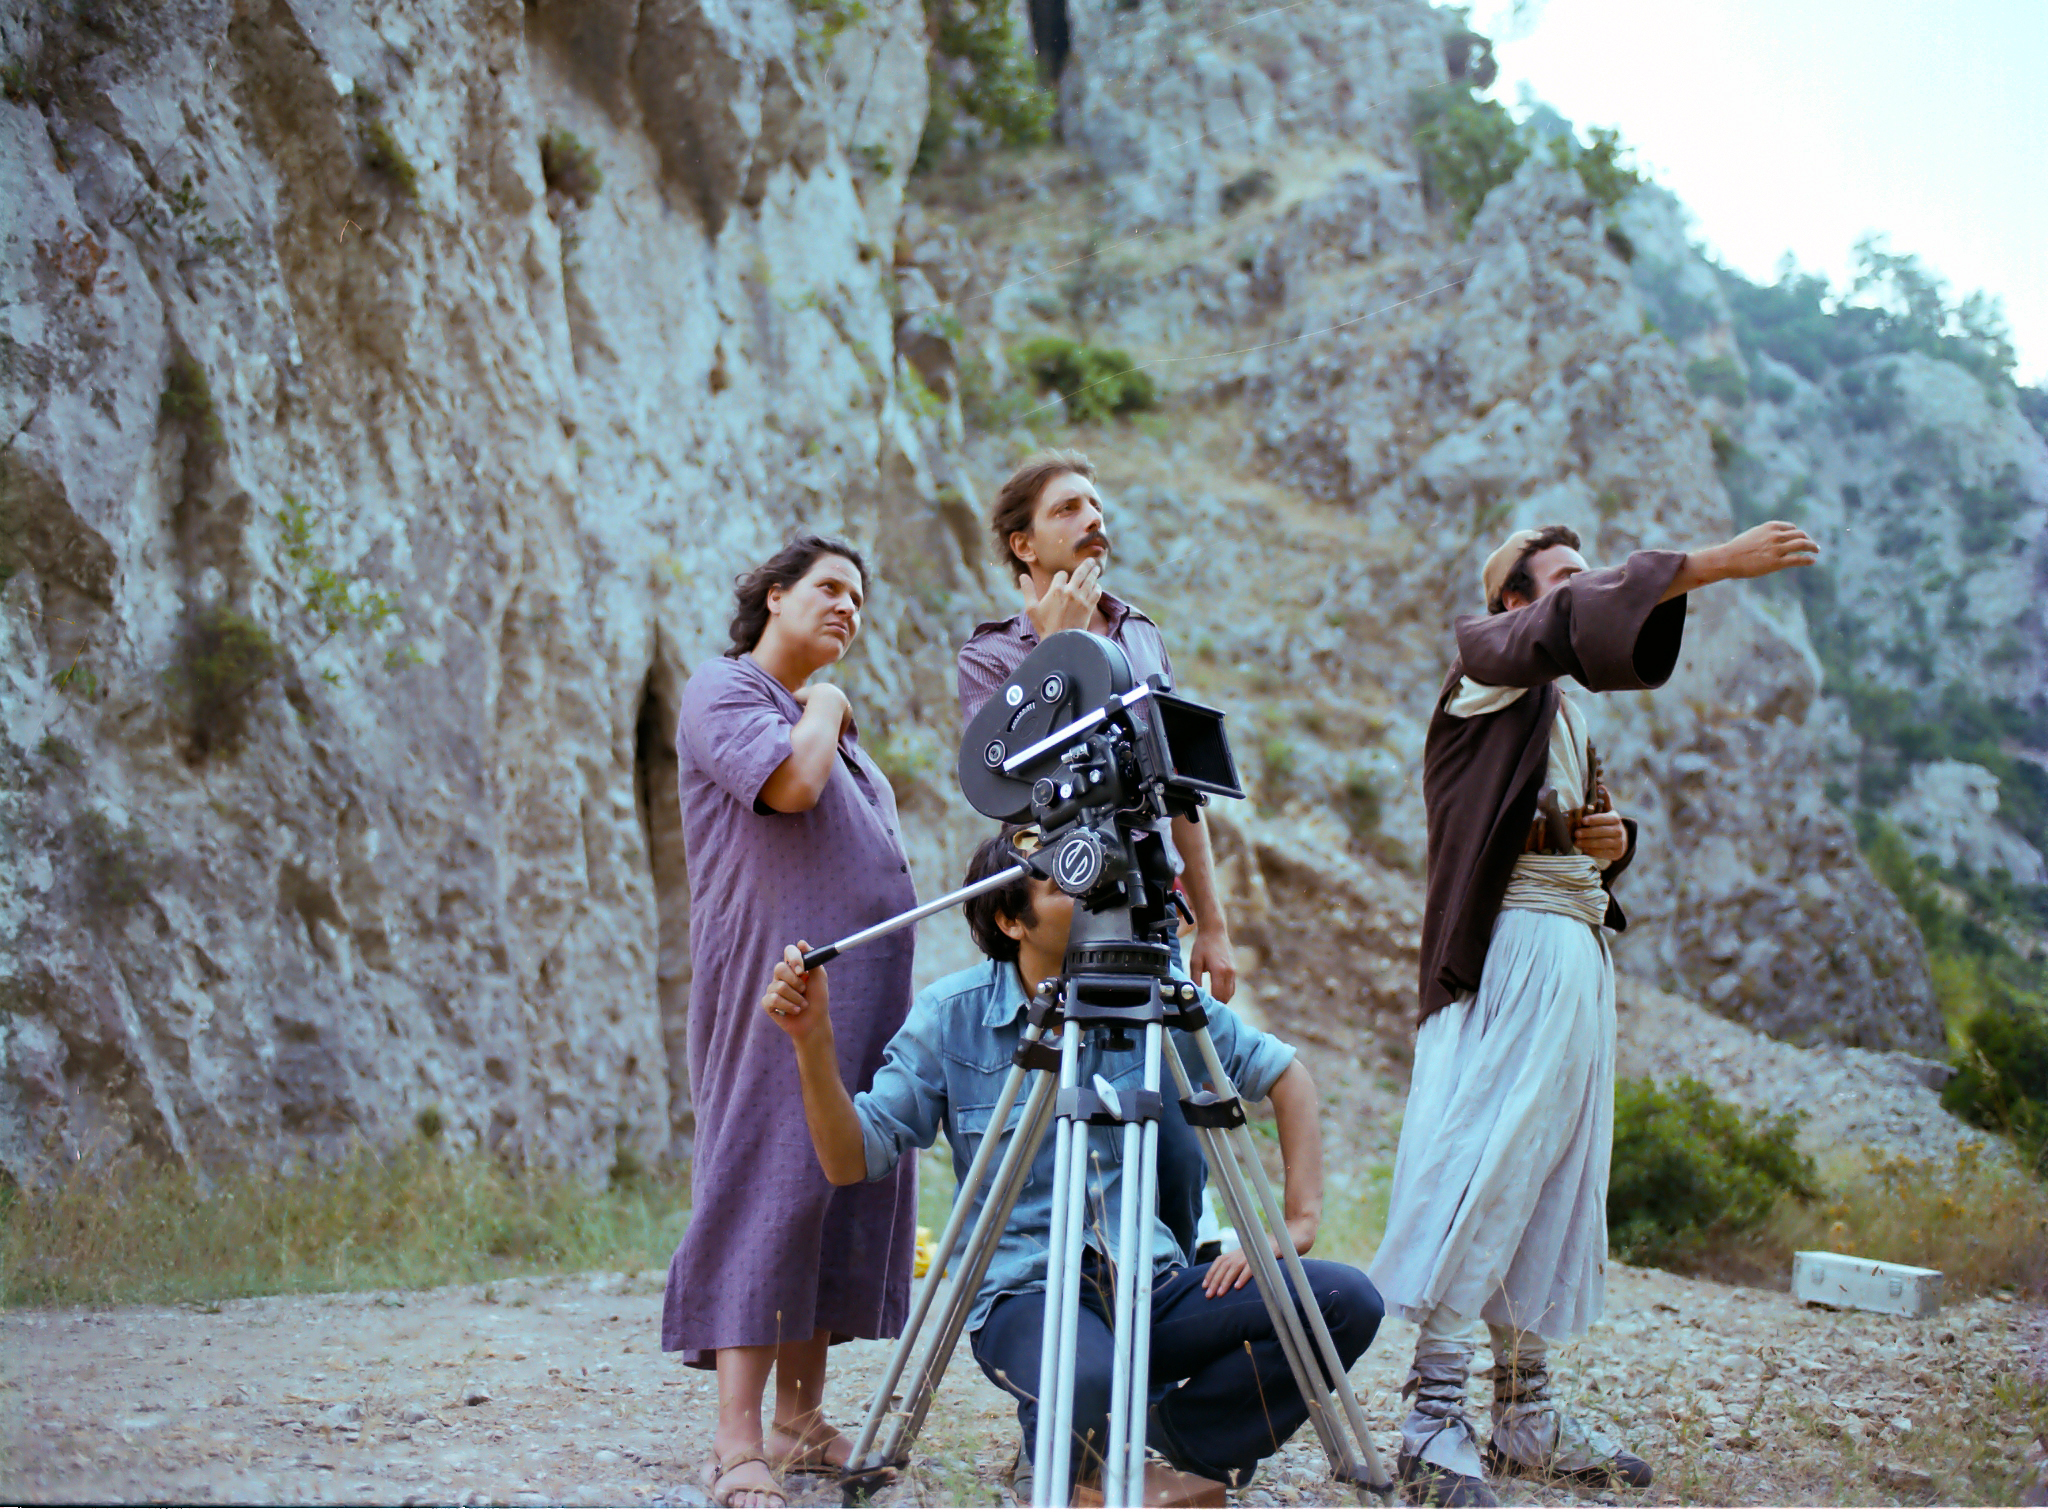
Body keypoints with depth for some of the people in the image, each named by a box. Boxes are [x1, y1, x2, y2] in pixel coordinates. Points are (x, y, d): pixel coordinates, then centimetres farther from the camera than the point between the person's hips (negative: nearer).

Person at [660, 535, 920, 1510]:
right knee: (767, 1182, -13)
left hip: (860, 991, 9)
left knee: (842, 1188, 5)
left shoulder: (824, 716, 24)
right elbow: (789, 783, -19)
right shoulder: (723, 691, -1)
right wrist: (823, 710, -4)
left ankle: (801, 1422, 10)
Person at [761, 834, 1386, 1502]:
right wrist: (814, 1041, -20)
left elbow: (1287, 1074, 11)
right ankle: (1070, 1474, -1)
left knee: (1345, 1301, -18)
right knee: (1086, 1383, -38)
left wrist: (1299, 1219, -1)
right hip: (1025, 1293, -3)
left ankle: (1173, 1438, -3)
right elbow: (853, 1159, -5)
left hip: (1153, 1284, 3)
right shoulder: (949, 1014, -3)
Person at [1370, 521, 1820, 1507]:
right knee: (1479, 1172, -12)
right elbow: (1574, 625, -20)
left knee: (1554, 1179, 7)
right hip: (1508, 952, -9)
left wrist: (1614, 839, 8)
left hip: (1580, 948, 9)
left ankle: (1526, 1419, 12)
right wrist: (1716, 564, -26)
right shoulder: (1489, 659, 0)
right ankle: (1433, 1425, -12)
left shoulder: (1568, 711, 25)